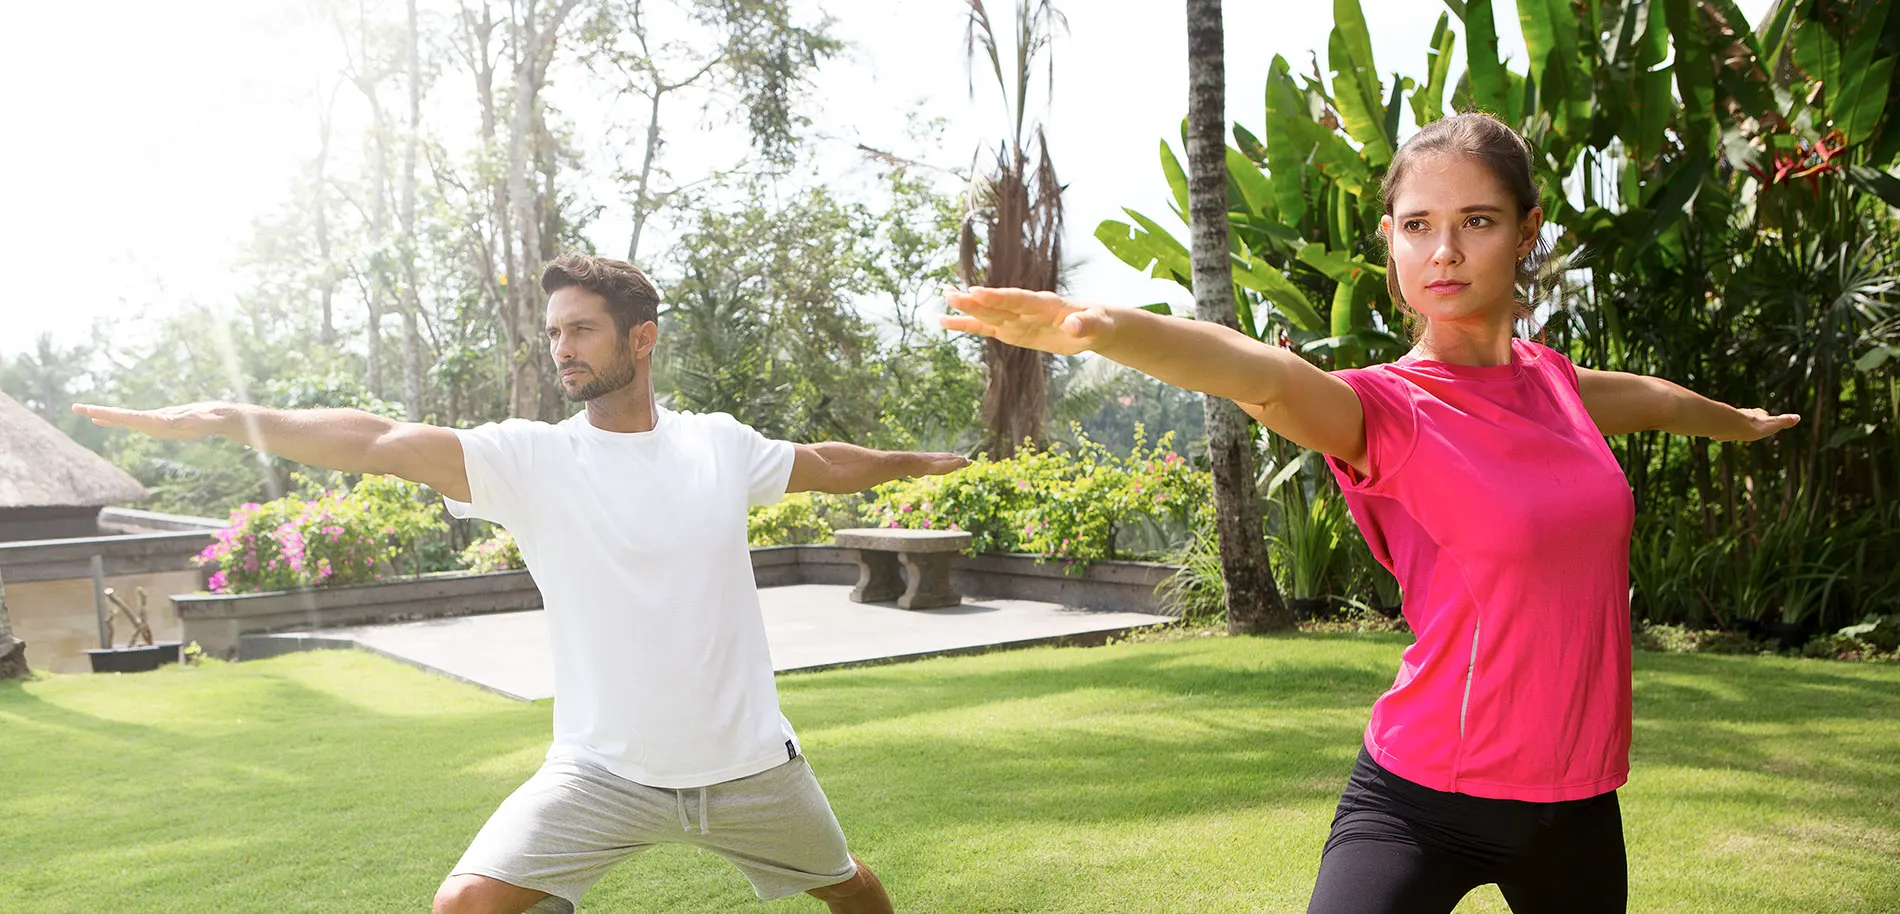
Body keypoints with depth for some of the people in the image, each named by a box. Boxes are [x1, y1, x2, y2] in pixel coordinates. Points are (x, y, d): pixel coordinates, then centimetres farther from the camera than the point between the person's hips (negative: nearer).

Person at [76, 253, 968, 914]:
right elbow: (385, 441, -24)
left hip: (746, 762, 2)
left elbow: (824, 463, 16)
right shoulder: (532, 458, -10)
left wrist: (916, 462, 28)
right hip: (602, 771, -2)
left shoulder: (718, 444, -3)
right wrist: (232, 416, -35)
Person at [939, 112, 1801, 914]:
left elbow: (1646, 397, 28)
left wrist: (1739, 422, 49)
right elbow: (1269, 380, -37)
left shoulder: (1546, 379, 5)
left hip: (1577, 802, 6)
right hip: (1424, 799, -6)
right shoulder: (1389, 410, -14)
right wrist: (1102, 325, -57)